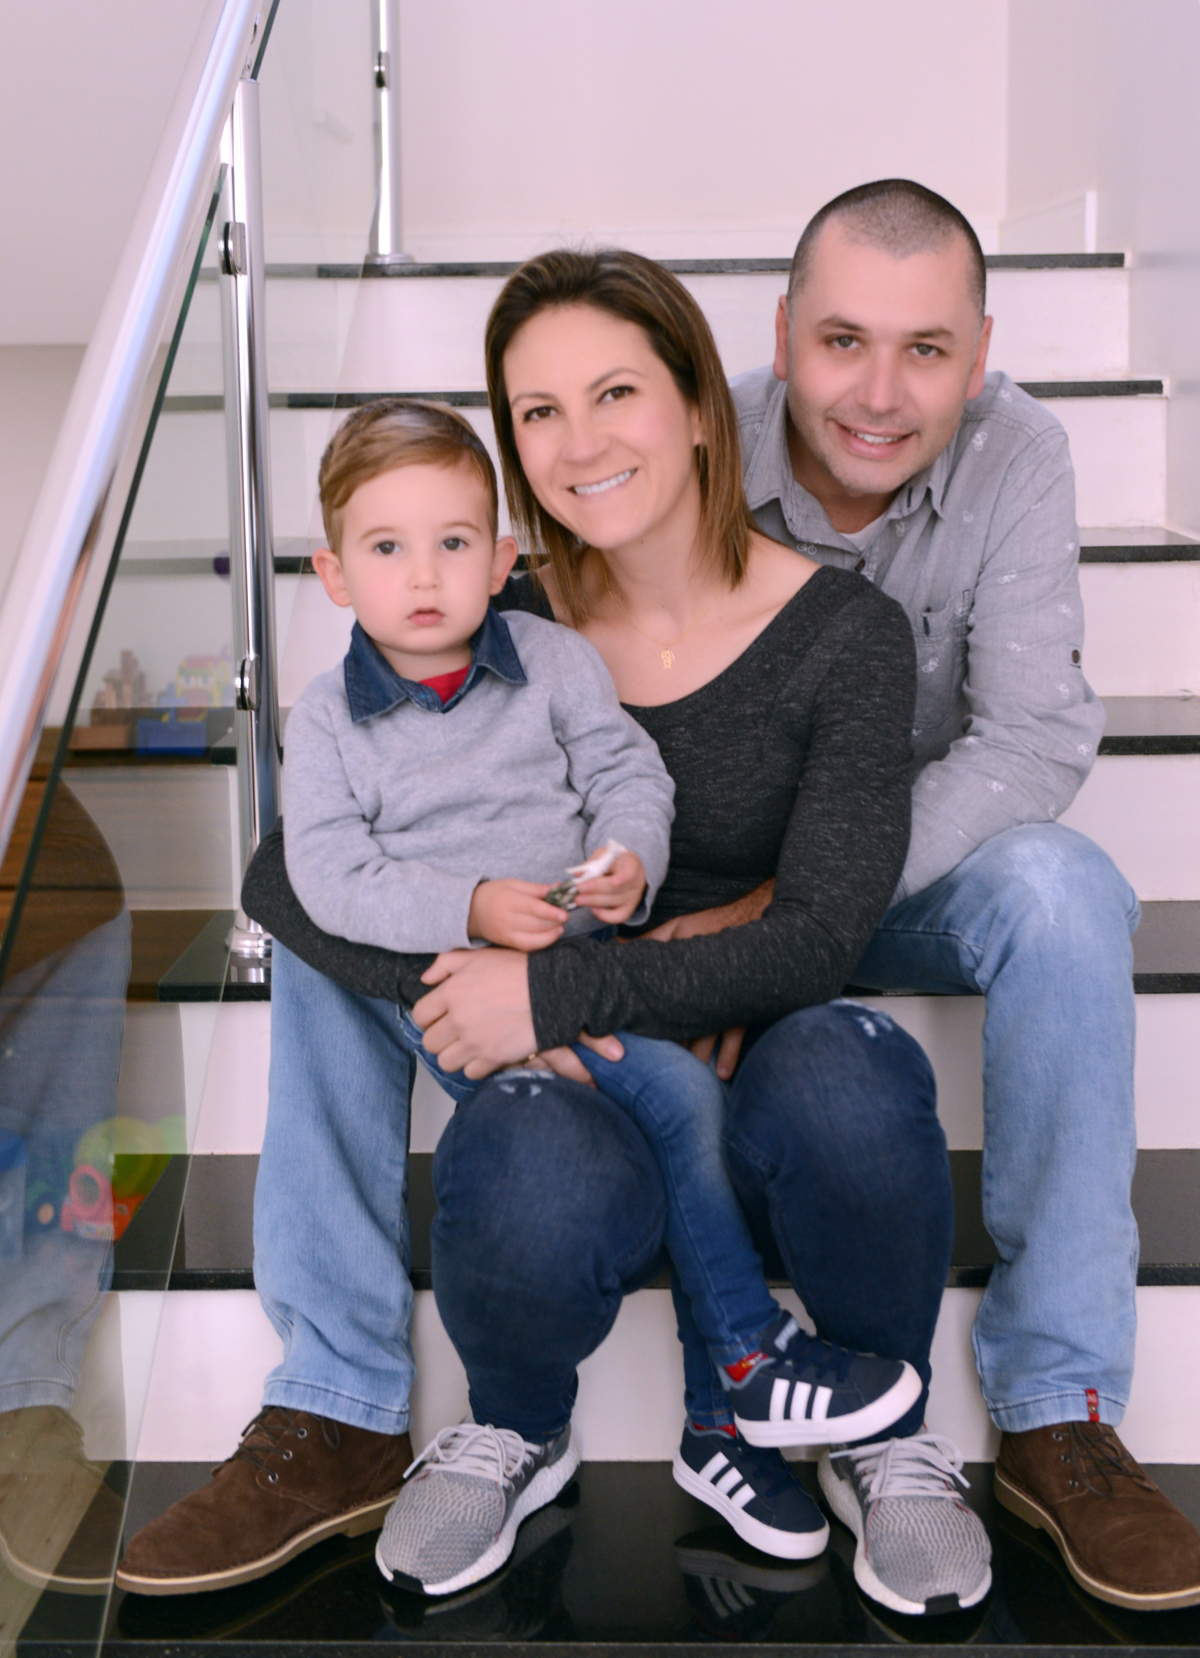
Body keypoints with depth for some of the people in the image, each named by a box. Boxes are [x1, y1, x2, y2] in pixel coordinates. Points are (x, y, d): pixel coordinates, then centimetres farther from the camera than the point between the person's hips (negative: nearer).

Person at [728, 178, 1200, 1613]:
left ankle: (1057, 1412, -24)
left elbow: (1036, 741, -23)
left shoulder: (1016, 457, -15)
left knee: (1060, 890, -32)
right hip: (720, 878, 0)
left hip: (921, 869, 1)